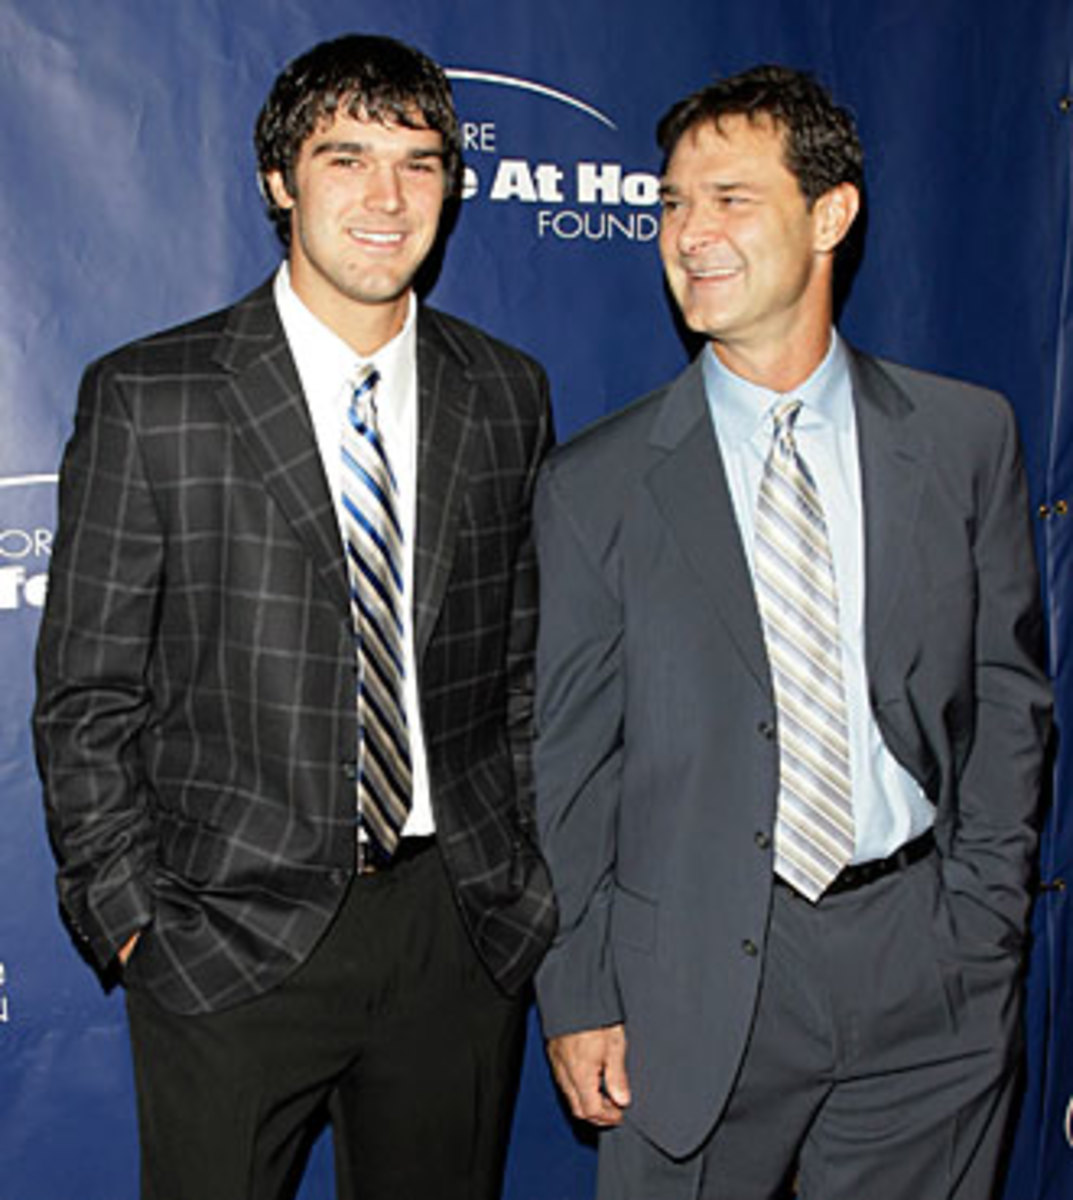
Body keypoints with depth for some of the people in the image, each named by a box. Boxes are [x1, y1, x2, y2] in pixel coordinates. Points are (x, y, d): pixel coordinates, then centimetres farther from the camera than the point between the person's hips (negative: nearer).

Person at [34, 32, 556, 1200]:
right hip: (231, 935, -2)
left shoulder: (507, 395, 4)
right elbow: (85, 698, -3)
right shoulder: (148, 398, -6)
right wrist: (132, 919, -7)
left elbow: (531, 668, 9)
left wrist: (538, 883, 5)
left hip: (464, 928, 3)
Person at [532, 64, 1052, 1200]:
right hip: (695, 986, -1)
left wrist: (982, 918, -2)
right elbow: (567, 761, 0)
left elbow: (1007, 692, 5)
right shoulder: (594, 485, -2)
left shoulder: (967, 437, 2)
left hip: (929, 979, 2)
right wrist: (577, 999, -2)